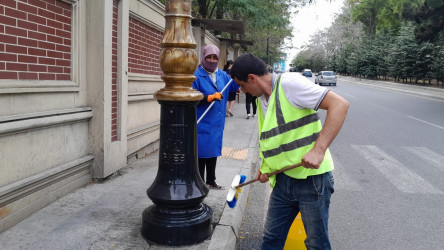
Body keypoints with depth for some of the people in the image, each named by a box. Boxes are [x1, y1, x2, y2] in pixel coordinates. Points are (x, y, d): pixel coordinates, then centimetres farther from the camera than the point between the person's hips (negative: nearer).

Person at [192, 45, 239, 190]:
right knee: (201, 153, 1)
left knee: (213, 153, 17)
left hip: (217, 123, 7)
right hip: (202, 123, -7)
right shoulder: (196, 75, -12)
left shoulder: (222, 75, 9)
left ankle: (211, 181, 32)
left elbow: (235, 86, 15)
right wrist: (209, 98, -25)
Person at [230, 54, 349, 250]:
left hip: (312, 177, -7)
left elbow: (340, 104, -22)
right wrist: (265, 166, 11)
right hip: (283, 180, 8)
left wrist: (318, 150, -30)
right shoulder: (261, 99, 12)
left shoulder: (289, 83, -15)